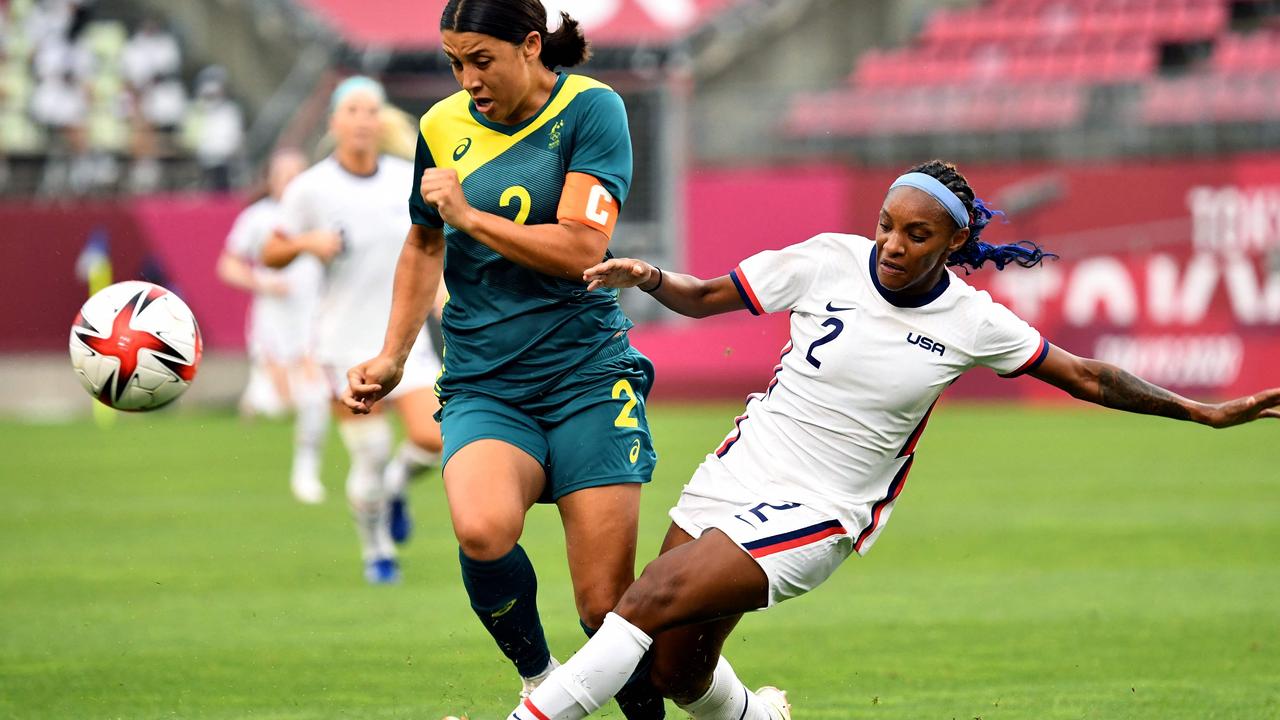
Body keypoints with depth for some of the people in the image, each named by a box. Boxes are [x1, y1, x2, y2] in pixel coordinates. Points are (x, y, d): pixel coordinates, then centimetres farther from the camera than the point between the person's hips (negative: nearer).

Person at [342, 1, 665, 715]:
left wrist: (469, 215, -12)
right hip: (483, 388, 2)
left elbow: (580, 251, -14)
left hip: (588, 380, -2)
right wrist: (392, 358, 23)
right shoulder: (442, 127, 7)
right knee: (482, 529, -30)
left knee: (608, 606, -8)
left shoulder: (591, 109, -5)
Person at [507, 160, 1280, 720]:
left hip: (818, 514, -3)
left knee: (652, 601, -24)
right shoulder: (830, 261, -4)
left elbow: (1087, 377, 5)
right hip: (739, 471, 3)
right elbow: (707, 296, 6)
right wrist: (648, 279, -15)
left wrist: (1203, 411, 4)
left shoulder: (971, 322, -6)